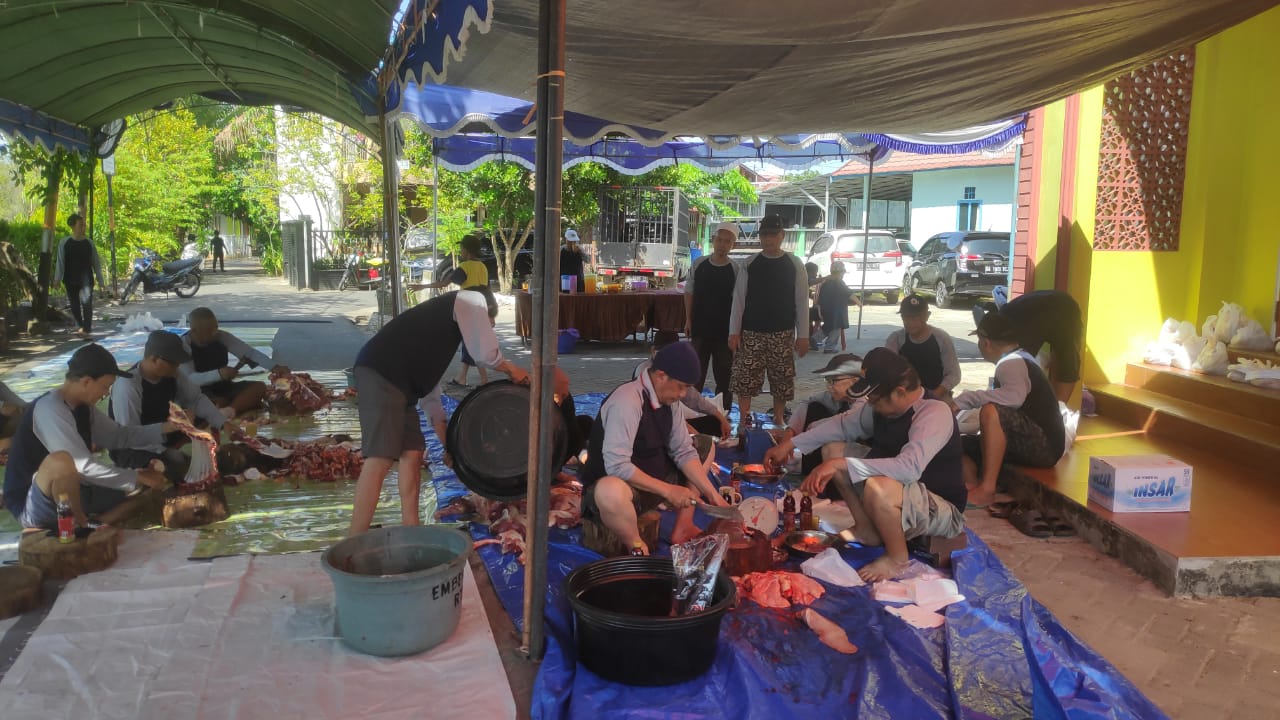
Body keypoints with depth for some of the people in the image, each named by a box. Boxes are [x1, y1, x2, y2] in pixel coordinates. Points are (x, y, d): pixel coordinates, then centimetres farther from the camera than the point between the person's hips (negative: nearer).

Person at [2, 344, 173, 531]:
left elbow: (119, 436, 9)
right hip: (30, 506, -9)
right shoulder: (49, 409, -24)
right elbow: (84, 467, -29)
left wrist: (166, 427, 0)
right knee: (62, 460, -38)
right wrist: (139, 478, -22)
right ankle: (78, 526, -17)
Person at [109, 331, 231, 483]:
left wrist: (224, 424, -12)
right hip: (129, 449, -8)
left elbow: (197, 398, 0)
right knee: (178, 464, -35)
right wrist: (166, 452, -32)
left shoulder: (171, 375, -10)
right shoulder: (127, 386, -31)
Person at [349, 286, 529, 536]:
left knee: (412, 452, 13)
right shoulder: (471, 300, 9)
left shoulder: (445, 314, 33)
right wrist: (511, 369, 21)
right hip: (381, 374, -10)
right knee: (380, 459, -13)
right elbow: (485, 353, -2)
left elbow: (430, 379, 35)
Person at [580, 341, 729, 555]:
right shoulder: (627, 400, -26)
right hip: (613, 486, -9)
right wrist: (667, 490, -25)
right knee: (611, 492, -43)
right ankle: (638, 549, -15)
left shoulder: (669, 399, -1)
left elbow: (683, 452, 4)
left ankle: (683, 528, 4)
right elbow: (617, 466, -31)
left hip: (653, 482, 9)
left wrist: (711, 493, -7)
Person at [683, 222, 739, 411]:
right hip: (700, 327, 2)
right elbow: (689, 293, 8)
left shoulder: (736, 270, -5)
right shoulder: (698, 264, 1)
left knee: (724, 374, 6)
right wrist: (688, 320, 3)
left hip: (724, 330, -1)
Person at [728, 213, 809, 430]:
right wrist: (734, 332, -4)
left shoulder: (794, 265, 2)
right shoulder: (750, 265, 3)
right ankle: (744, 422, 8)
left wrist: (803, 335, -1)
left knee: (782, 381, 5)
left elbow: (802, 302, 3)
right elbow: (738, 299, 3)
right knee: (745, 379, -3)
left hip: (782, 334, 0)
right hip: (751, 333, 0)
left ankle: (778, 421, 20)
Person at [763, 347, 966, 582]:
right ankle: (867, 529, 9)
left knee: (876, 486, -38)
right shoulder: (881, 406, -6)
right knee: (834, 448, 3)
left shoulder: (934, 413, -28)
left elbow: (909, 467, -42)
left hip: (943, 512, -8)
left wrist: (840, 465, -41)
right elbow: (842, 424, 9)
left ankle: (897, 558, -11)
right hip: (905, 498, 8)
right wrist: (790, 444, 4)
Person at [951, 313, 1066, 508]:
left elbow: (1015, 396, -36)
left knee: (991, 411, -32)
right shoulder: (1017, 360, 17)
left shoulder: (1011, 363, -14)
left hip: (1044, 446, -10)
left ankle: (986, 489, -28)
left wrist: (964, 400, -30)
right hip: (1031, 444, 10)